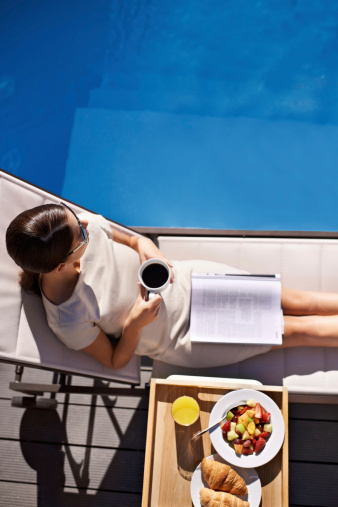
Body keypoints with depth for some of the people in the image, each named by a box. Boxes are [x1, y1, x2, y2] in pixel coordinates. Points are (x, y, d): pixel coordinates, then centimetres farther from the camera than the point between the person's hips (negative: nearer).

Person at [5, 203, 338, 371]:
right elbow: (115, 361, -12)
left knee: (294, 300, 6)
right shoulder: (68, 320, -30)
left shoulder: (85, 226, -19)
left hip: (187, 280, 4)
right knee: (297, 331, 3)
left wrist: (149, 252, -19)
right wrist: (134, 324, -29)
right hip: (180, 340, -4)